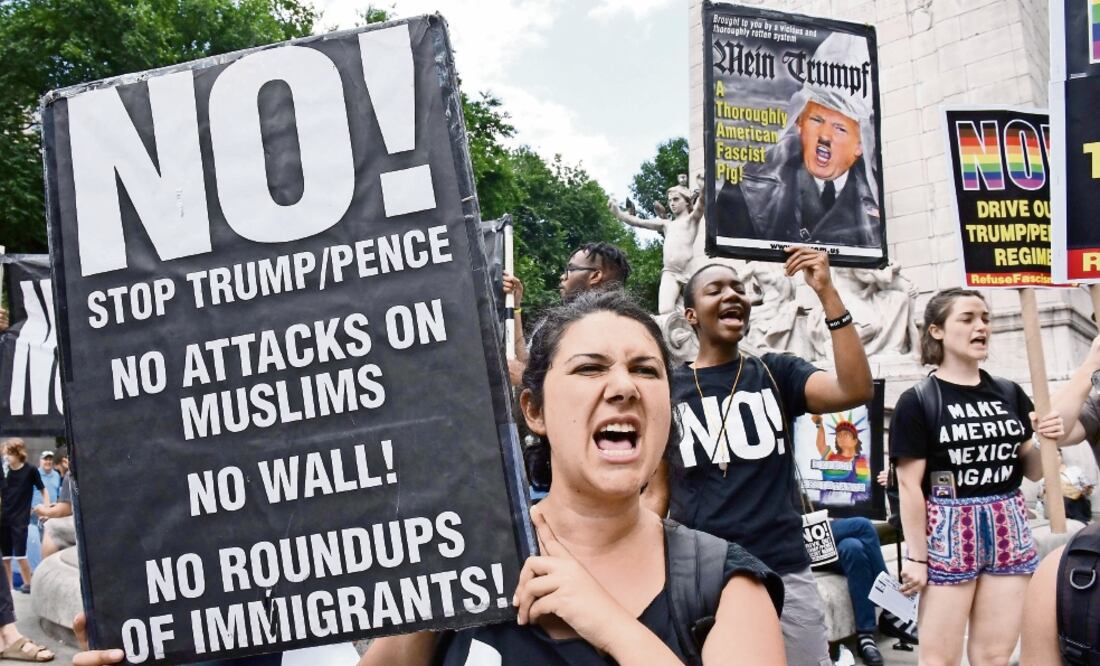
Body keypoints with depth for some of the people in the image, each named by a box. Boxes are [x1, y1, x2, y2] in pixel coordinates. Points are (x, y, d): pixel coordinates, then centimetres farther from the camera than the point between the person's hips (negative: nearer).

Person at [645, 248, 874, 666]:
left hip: (784, 575, 1)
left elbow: (856, 390, -13)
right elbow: (656, 495, 5)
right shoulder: (668, 391, 3)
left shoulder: (776, 374, 5)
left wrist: (827, 293, -17)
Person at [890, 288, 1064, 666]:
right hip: (948, 535, -5)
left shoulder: (1010, 394, 6)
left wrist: (1046, 442, -8)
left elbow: (1032, 471, 13)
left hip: (1008, 532, 5)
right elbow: (910, 486, -10)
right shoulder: (918, 402, -9)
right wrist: (916, 557, -11)